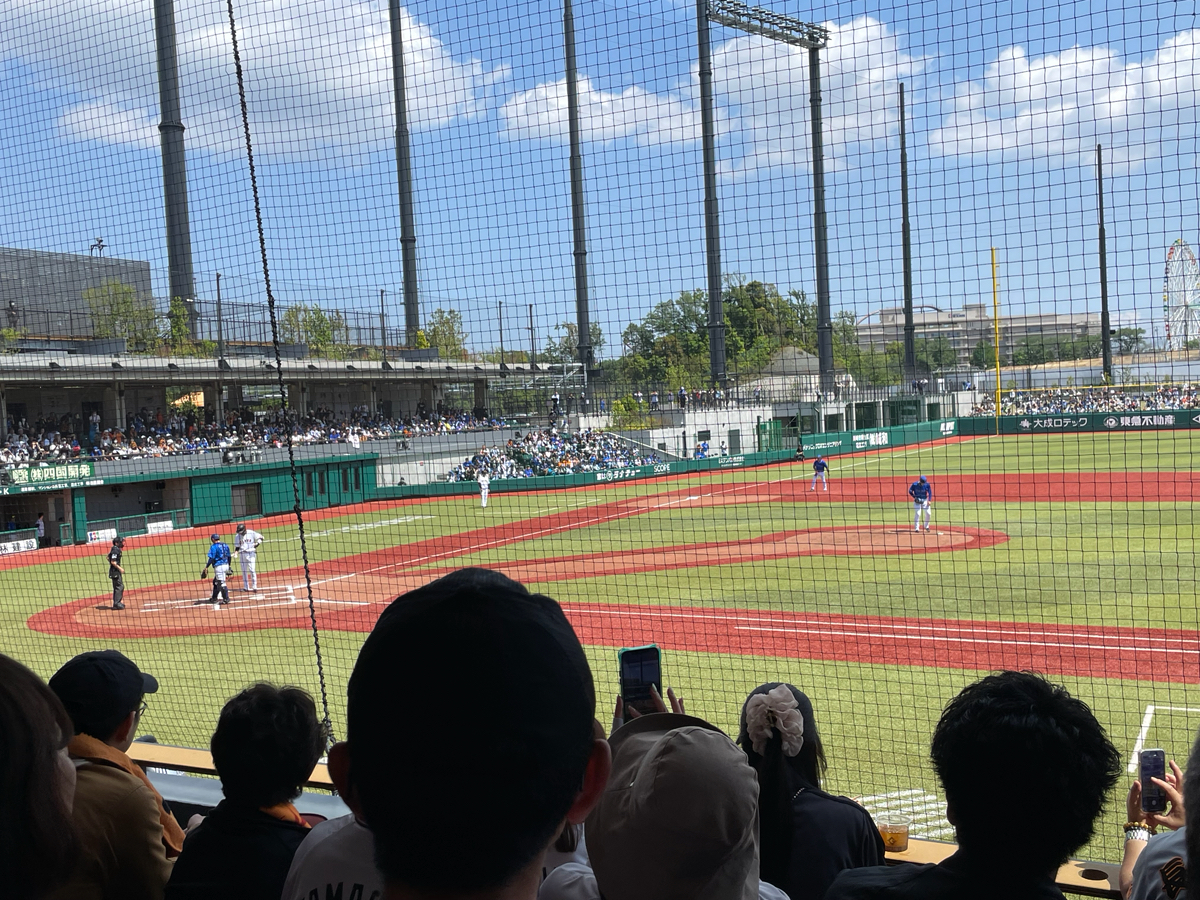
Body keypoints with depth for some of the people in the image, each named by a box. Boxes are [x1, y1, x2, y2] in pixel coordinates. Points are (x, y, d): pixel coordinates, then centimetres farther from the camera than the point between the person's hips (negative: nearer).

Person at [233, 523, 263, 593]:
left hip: (251, 553, -3)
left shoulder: (251, 533, -5)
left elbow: (260, 537, 2)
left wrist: (257, 544, -15)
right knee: (244, 571, 8)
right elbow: (237, 546, 7)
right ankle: (246, 587, 16)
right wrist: (236, 553, -10)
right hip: (242, 554, 3)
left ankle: (254, 586, -2)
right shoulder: (237, 536, 3)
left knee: (252, 570, -8)